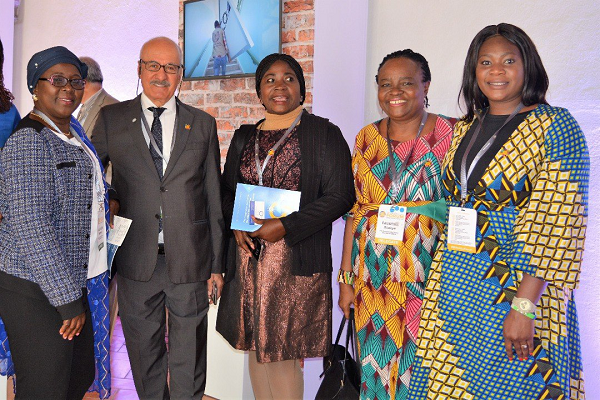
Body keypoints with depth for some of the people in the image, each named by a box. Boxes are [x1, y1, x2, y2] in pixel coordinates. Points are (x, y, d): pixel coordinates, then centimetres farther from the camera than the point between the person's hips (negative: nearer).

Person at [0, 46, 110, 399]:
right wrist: (68, 301, -20)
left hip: (74, 282, 9)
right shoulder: (29, 142, -17)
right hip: (35, 291, -9)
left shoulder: (74, 135, 11)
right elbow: (31, 228, -23)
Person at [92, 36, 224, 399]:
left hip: (190, 260, 0)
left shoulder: (203, 124, 5)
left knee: (189, 362, 11)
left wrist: (217, 264, 3)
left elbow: (214, 198, 5)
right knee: (144, 357, 15)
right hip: (137, 261, 1)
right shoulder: (112, 119, 5)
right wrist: (107, 200, -7)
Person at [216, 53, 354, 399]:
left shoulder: (324, 134, -3)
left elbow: (339, 196, -9)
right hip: (248, 256, 5)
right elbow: (227, 190, 19)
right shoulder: (244, 137, 13)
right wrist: (237, 223, -2)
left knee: (284, 351, 0)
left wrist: (285, 227, -16)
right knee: (255, 345, 13)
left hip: (297, 259, -5)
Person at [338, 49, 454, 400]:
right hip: (373, 276, 4)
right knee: (375, 365, 13)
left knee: (419, 367, 4)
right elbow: (355, 210, 9)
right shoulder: (367, 138, 8)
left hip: (427, 275, -3)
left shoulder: (449, 134, -4)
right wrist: (346, 278, 7)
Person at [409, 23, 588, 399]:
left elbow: (558, 223, -14)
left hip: (518, 287, -5)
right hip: (454, 288, 5)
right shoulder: (465, 129, 11)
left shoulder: (556, 125, -7)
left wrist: (524, 306, -20)